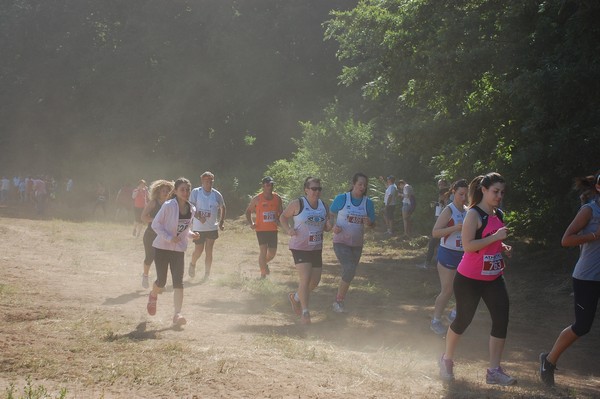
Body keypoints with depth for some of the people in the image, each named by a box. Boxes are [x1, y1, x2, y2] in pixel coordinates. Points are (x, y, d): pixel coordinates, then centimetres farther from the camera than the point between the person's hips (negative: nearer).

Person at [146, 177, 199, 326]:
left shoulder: (191, 209, 2)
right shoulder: (168, 206, -15)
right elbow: (155, 224, -11)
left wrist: (190, 234, -5)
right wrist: (169, 238, -21)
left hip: (179, 250, 3)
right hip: (162, 248, -3)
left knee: (178, 281, -9)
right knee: (161, 281, 6)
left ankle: (177, 314, -10)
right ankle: (153, 296, 41)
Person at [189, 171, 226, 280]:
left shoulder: (216, 194, 4)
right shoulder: (196, 192, -4)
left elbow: (223, 208, 18)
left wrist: (222, 222, 8)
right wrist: (199, 217, -25)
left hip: (212, 228, 2)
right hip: (199, 227, -2)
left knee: (209, 251, 0)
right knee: (199, 250, 3)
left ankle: (207, 275, 7)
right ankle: (192, 264, 34)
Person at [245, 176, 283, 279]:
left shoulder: (277, 198, 3)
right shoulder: (257, 199, -5)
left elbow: (281, 212, 15)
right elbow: (248, 211, 7)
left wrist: (278, 220, -6)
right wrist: (251, 223, -6)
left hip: (273, 230, 4)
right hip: (261, 229, -4)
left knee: (272, 253, 9)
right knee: (263, 251, -13)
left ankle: (264, 263, 42)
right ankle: (263, 274, -5)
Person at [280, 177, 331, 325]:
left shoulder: (323, 206, 7)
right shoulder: (298, 204, -9)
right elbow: (283, 217, 3)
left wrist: (328, 226, -7)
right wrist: (288, 230, -15)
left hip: (316, 249, 6)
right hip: (300, 247, -6)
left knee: (315, 281, 10)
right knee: (305, 279, -16)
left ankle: (295, 297, 38)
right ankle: (305, 313, -8)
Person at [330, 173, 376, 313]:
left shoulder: (368, 203, 1)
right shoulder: (341, 199, -7)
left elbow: (373, 224, 7)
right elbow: (331, 214, 4)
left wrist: (369, 223, -17)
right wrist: (333, 226, -16)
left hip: (357, 244, 4)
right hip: (341, 242, -4)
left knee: (349, 272, 10)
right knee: (349, 269, -20)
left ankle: (340, 300, 28)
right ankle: (339, 300, -5)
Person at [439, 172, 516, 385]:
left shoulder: (498, 215, 8)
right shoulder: (474, 215, -15)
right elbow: (467, 245, -25)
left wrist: (503, 246, 4)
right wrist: (495, 237, -28)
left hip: (493, 278, 7)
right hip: (469, 279, -7)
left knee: (501, 319, -3)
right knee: (463, 320, 4)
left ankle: (494, 371, 3)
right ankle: (447, 360, 28)